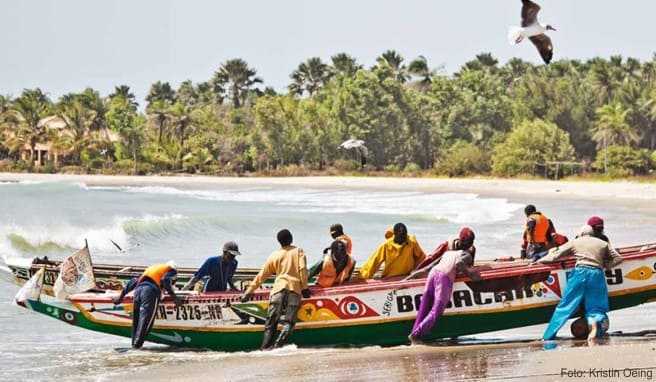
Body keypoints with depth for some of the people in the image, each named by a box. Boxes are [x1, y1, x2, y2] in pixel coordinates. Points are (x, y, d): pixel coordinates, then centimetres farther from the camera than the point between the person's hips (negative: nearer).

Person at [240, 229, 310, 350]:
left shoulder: (274, 256, 17)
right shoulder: (298, 251, 13)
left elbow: (262, 275, 18)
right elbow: (303, 269, -1)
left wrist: (249, 291, 24)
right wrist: (304, 287, 3)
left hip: (279, 287, 1)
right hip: (295, 288, -1)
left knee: (271, 320, 1)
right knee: (288, 321, -4)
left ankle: (265, 346, -12)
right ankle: (278, 344, -22)